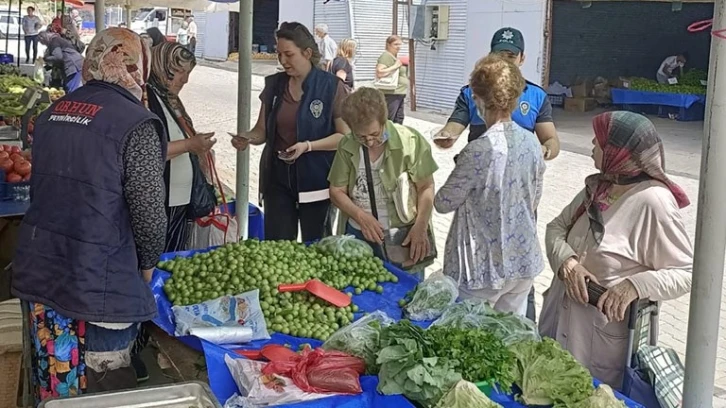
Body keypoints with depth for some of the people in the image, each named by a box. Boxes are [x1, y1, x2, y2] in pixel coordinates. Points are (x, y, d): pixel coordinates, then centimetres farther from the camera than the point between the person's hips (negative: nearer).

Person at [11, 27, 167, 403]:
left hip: (39, 271, 7)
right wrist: (147, 263, 2)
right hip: (101, 282, -7)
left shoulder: (52, 113, 7)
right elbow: (150, 213, -16)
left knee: (55, 386, 18)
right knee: (105, 392, 8)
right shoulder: (135, 124, -16)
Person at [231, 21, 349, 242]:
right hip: (278, 176, 4)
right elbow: (263, 130, 10)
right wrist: (248, 138, -12)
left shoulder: (331, 86, -9)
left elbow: (345, 136, -8)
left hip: (315, 179, -3)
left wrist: (308, 146, -21)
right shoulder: (274, 84, 5)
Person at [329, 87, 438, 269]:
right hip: (357, 235, 3)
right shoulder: (347, 146, -3)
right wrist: (361, 216, -14)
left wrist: (420, 229, -20)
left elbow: (426, 187, -8)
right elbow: (336, 191, 3)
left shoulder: (410, 141, -13)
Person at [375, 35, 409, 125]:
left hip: (400, 93, 10)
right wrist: (395, 66, -21)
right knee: (388, 120, -11)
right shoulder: (386, 56, -11)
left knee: (399, 120, 13)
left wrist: (405, 65, 11)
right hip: (391, 93, -10)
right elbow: (379, 73, -23)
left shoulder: (396, 57, 18)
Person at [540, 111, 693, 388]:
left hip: (606, 332, -7)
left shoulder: (652, 202, -19)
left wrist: (636, 285, -32)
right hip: (562, 318, 7)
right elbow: (557, 227, 7)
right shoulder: (597, 187, 4)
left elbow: (687, 272, -17)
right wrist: (566, 261, -14)